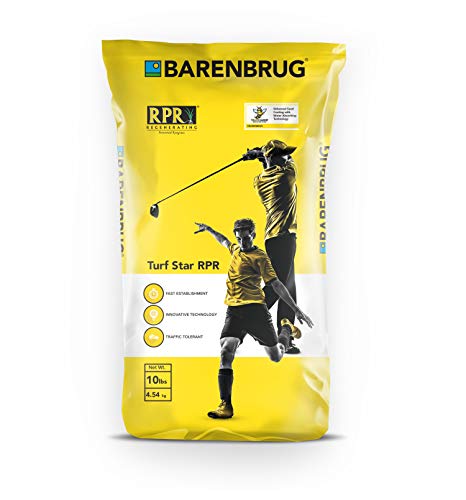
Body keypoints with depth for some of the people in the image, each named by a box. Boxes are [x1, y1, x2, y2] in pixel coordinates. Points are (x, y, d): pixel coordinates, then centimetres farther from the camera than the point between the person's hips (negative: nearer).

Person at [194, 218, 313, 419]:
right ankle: (225, 406, -17)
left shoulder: (259, 256, -2)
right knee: (226, 352, -18)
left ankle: (286, 331, 42)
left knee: (276, 356, 8)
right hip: (233, 311, 4)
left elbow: (276, 284, -6)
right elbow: (223, 240, 39)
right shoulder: (236, 250, 15)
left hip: (255, 310, -4)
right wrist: (208, 229, 50)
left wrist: (296, 310, -10)